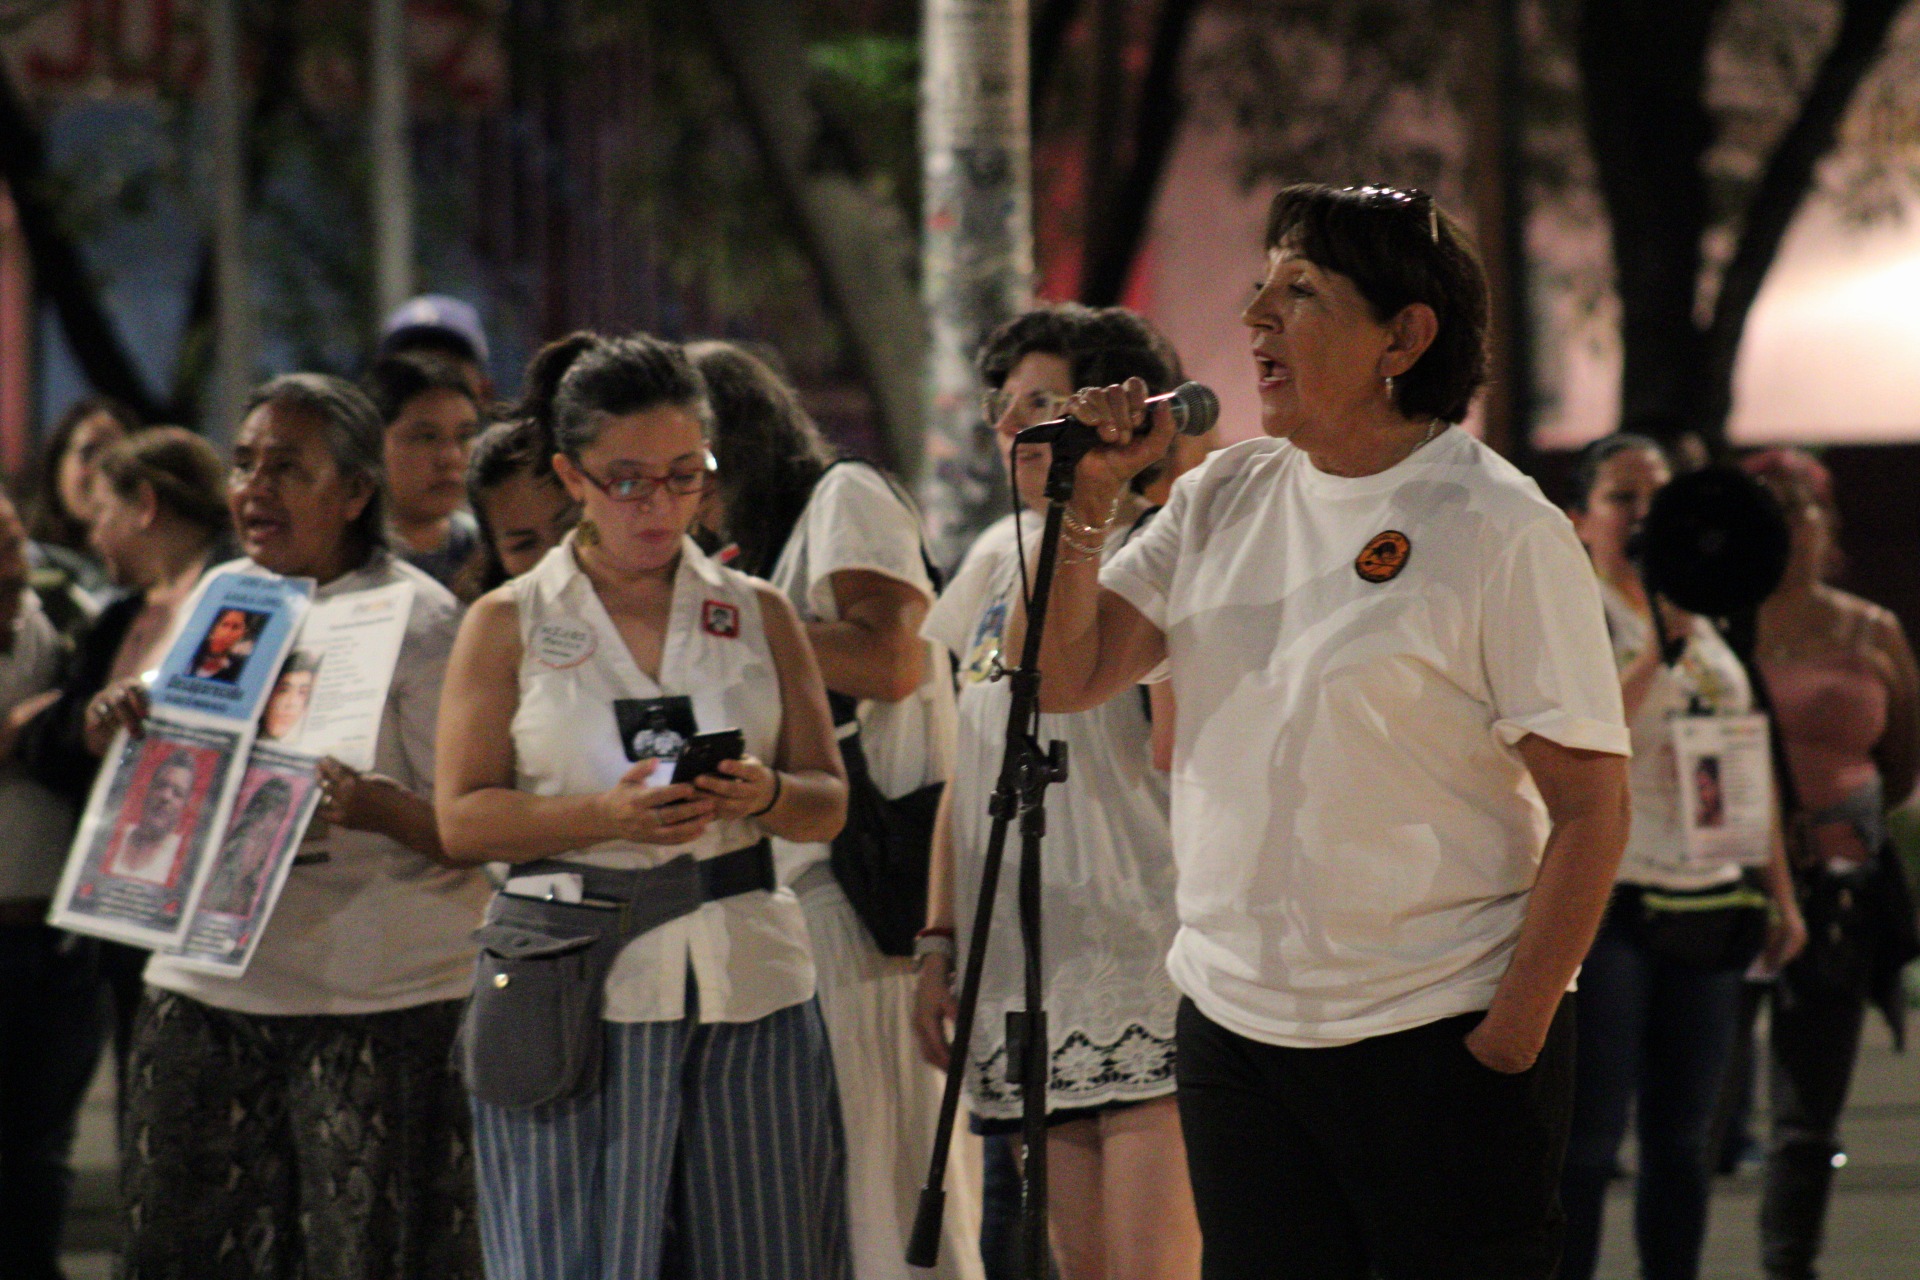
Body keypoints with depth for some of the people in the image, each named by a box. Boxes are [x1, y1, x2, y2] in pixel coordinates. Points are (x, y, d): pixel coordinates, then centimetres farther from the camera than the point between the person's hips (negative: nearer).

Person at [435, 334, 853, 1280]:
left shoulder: (758, 616, 13)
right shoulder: (508, 625, 6)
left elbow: (829, 803, 12)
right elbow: (463, 819, -1)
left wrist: (764, 796, -12)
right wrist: (607, 815, -17)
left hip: (747, 980, 2)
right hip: (577, 982, -2)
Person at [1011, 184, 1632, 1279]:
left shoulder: (1500, 532, -10)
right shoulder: (1225, 498, 9)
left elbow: (1592, 809, -11)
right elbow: (1060, 678, 9)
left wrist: (1507, 1044, -16)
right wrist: (1090, 498, -4)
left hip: (1439, 1040, -6)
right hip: (1234, 1026, 6)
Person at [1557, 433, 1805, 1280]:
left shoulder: (1711, 621, 15)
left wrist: (1779, 893, 15)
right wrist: (1659, 646, -20)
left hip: (1704, 907, 6)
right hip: (1603, 899, -6)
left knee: (1682, 1138, 8)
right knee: (1588, 1139, -7)